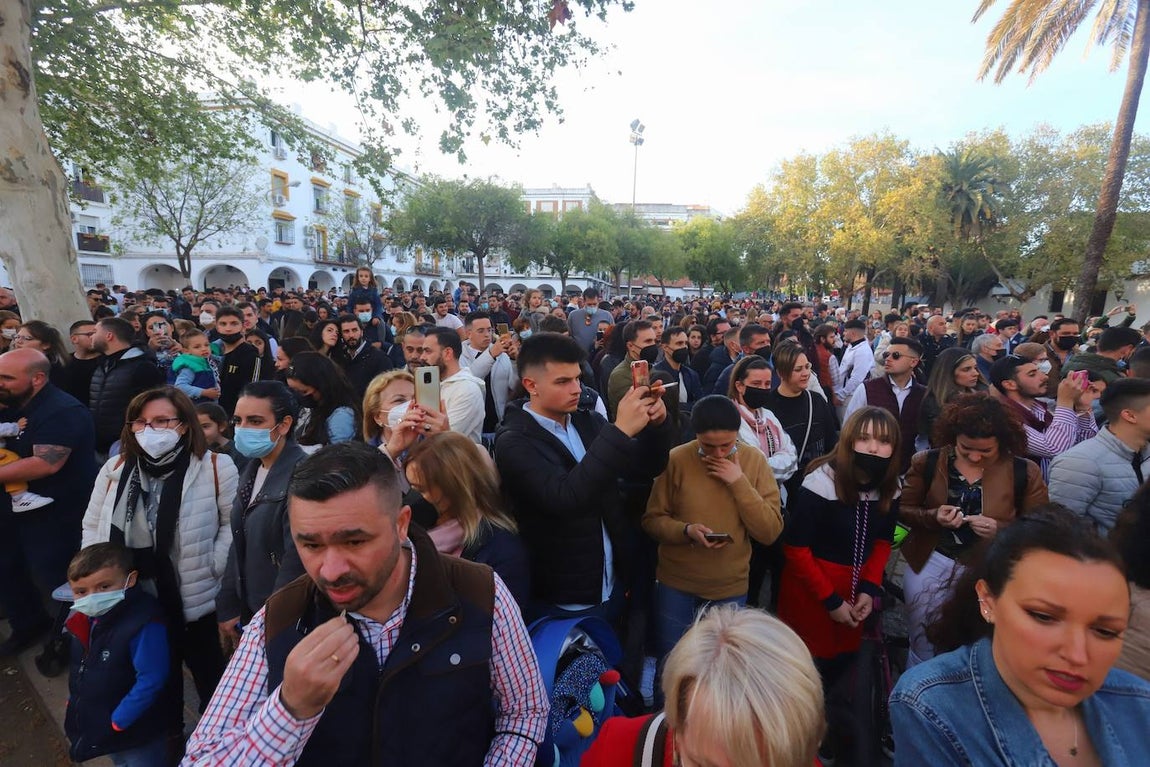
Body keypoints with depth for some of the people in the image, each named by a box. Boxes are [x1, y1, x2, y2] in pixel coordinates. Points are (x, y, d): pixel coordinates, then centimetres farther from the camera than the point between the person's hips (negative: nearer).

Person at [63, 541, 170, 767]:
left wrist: (117, 721, -24)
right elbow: (80, 668, 13)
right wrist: (75, 703, 11)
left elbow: (150, 680, -31)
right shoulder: (86, 620, -4)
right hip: (102, 728, 8)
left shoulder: (144, 625, -33)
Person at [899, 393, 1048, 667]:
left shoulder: (1025, 472, -5)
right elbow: (902, 510, 0)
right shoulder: (927, 462, -5)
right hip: (929, 563, 1)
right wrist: (933, 517, -20)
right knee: (922, 649, 14)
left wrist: (1001, 529, -20)